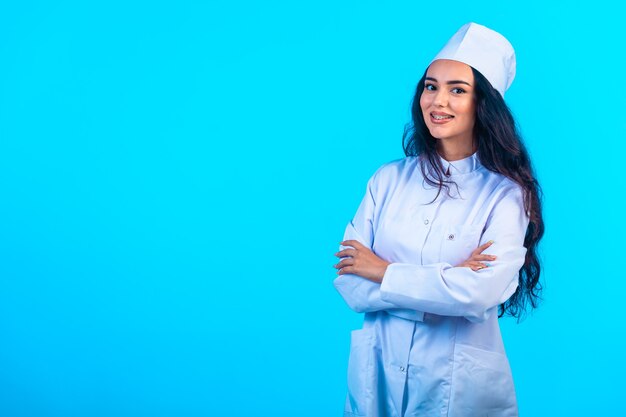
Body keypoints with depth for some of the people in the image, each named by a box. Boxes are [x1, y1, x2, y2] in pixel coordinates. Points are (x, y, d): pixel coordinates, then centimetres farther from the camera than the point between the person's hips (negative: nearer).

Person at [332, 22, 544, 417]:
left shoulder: (506, 193, -9)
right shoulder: (388, 179, -1)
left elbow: (480, 293, -22)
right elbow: (349, 285, -7)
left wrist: (383, 272, -13)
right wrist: (446, 282, -17)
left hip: (461, 385, -2)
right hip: (378, 375, 3)